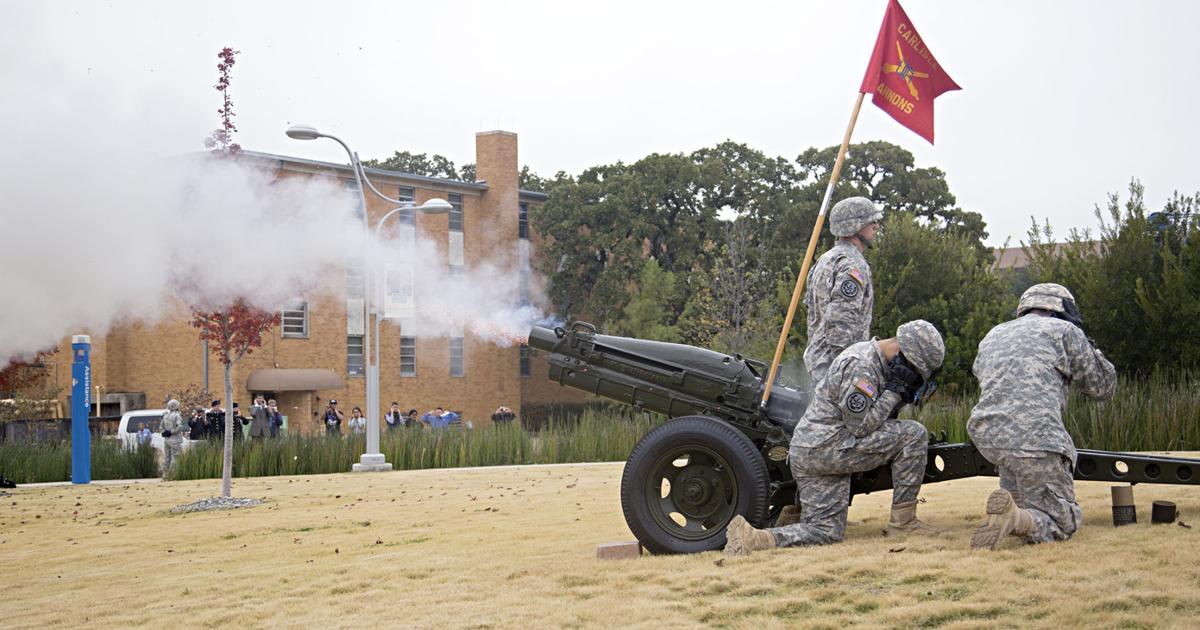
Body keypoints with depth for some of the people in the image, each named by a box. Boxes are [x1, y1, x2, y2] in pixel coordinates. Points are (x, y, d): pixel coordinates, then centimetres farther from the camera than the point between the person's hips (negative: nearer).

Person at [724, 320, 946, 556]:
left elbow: (877, 416, 21)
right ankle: (903, 521, -4)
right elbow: (861, 425, -18)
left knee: (826, 532, 5)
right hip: (825, 447, -10)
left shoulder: (877, 360, 16)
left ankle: (750, 537, -8)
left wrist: (903, 396, 5)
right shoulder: (859, 365, -17)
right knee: (913, 434, -10)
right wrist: (895, 390, -13)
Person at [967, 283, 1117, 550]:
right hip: (1035, 437, -6)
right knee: (1064, 521, 4)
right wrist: (1085, 346, 31)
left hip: (987, 438, 6)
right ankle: (1016, 519, -25)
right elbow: (1102, 386, 15)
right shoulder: (1064, 331, 9)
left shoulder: (991, 338, 24)